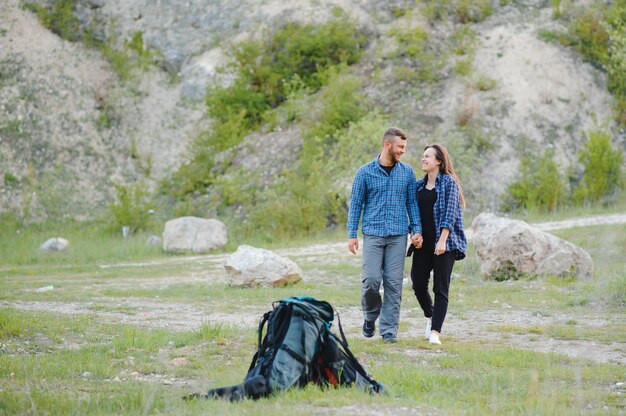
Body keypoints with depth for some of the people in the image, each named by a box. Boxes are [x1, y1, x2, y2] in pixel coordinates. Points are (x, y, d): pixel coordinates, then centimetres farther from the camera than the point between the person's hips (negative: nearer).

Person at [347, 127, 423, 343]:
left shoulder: (407, 172, 8)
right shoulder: (365, 172, 2)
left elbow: (412, 202, 11)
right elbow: (356, 203, 4)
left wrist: (417, 229, 1)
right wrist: (352, 234, -1)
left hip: (398, 235, 2)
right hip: (373, 234, -2)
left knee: (394, 283, -1)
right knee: (371, 279, -9)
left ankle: (389, 329, 5)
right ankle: (370, 315, 18)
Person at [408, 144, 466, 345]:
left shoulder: (449, 183, -5)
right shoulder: (419, 185, 13)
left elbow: (449, 214, -12)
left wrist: (442, 240, -20)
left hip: (443, 244, -6)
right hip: (423, 243, 6)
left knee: (441, 288, -6)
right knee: (418, 284, 3)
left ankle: (435, 332, -8)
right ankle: (430, 317, 30)